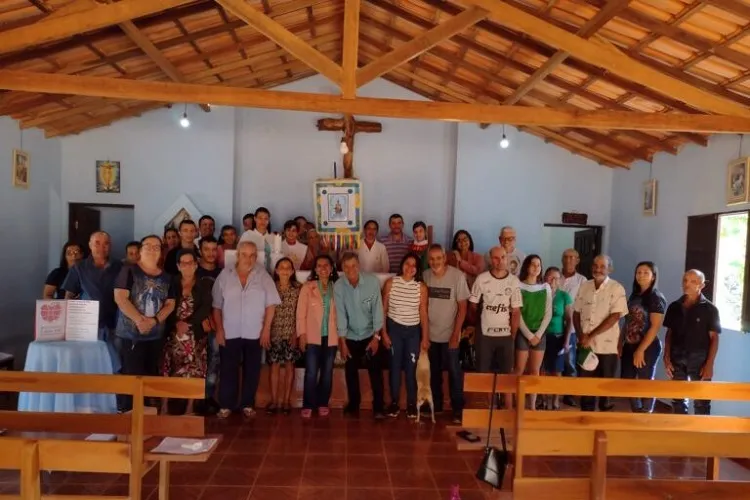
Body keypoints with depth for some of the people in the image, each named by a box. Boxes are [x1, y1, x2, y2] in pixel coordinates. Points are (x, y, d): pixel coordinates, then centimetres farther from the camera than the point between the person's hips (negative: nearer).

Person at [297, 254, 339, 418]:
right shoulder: (307, 287, 0)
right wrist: (302, 334, -7)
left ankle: (323, 404, 22)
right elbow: (301, 313, -2)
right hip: (313, 337, -2)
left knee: (327, 372, 9)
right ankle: (308, 405, 9)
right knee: (311, 373, -4)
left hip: (331, 337, 2)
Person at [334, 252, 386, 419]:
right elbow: (340, 314, -11)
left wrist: (376, 336, -13)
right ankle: (353, 404, 27)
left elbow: (377, 309, -12)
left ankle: (378, 407, 10)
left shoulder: (373, 281, -17)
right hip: (350, 336, 2)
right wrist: (342, 341, -10)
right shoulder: (338, 286, -14)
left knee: (375, 371, -1)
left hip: (370, 334, -1)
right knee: (351, 371, 11)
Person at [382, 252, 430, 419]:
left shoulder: (421, 287, -5)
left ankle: (411, 404, 17)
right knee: (395, 366, 8)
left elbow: (423, 313, -1)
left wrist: (425, 337, -2)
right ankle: (394, 402, 20)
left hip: (413, 331, 0)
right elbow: (383, 309, -2)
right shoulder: (391, 282, -5)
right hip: (394, 329, 0)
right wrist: (384, 333, -5)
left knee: (411, 367, 3)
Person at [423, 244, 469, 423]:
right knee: (434, 372, 16)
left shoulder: (458, 276, -16)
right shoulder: (425, 276, -6)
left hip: (449, 335, -3)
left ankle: (457, 409, 18)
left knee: (454, 372, 5)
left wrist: (456, 334, -13)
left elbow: (462, 307, -11)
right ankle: (436, 404, 30)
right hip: (430, 333, 3)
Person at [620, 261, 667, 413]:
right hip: (629, 347, 7)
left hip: (648, 348, -7)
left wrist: (641, 350, -18)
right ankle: (637, 412, 27)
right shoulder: (634, 295, 11)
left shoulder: (656, 298, -9)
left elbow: (655, 327, -16)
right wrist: (620, 343, 6)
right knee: (626, 382, 10)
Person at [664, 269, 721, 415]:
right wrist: (667, 358, 2)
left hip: (699, 358, -3)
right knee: (677, 398, 12)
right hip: (677, 357, 3)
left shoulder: (709, 309, -5)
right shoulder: (674, 307, 5)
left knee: (701, 401, 5)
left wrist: (709, 365, -10)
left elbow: (714, 338, -5)